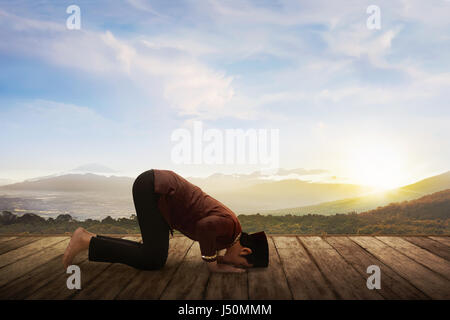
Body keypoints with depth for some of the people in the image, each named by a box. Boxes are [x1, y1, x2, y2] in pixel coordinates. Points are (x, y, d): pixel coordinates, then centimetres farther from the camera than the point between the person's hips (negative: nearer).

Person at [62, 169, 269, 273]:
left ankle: (90, 238, 15)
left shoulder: (230, 228, 8)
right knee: (154, 260, -10)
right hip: (152, 187, -10)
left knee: (152, 254, 9)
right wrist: (214, 266, -23)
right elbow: (205, 226, -39)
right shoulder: (229, 225, -19)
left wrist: (219, 258, 8)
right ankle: (87, 241, -1)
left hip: (158, 190, 10)